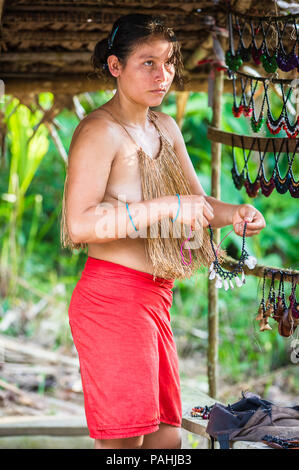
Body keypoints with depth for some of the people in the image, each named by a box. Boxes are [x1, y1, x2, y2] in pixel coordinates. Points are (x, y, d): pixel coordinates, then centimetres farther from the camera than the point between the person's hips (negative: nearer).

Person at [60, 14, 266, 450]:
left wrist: (233, 213, -1)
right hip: (112, 297, -9)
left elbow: (196, 201, 22)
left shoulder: (164, 127, 15)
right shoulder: (100, 131, -12)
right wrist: (169, 208, -25)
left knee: (165, 437, 11)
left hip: (153, 299, 9)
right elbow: (79, 223, -23)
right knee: (123, 440, -9)